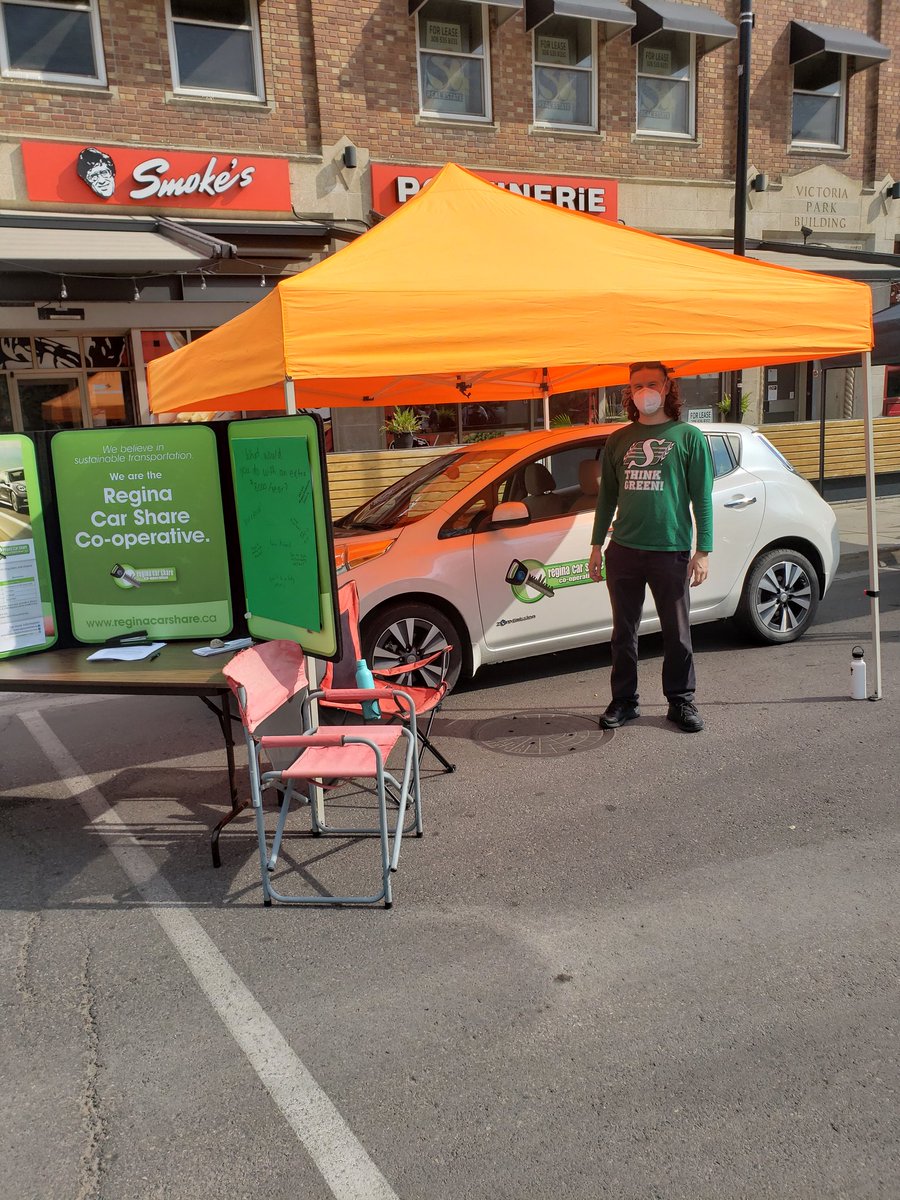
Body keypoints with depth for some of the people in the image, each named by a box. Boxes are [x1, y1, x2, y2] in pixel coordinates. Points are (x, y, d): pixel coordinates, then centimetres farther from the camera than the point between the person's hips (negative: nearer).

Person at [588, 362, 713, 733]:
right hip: (623, 550, 3)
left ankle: (681, 701, 21)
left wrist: (703, 550, -6)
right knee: (623, 631, 9)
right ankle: (624, 700, 21)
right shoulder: (618, 440, 12)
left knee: (677, 632, 6)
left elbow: (702, 498, 0)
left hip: (671, 550, -3)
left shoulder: (688, 436, 3)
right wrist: (597, 544, 12)